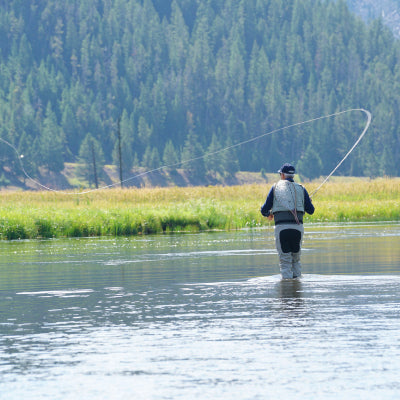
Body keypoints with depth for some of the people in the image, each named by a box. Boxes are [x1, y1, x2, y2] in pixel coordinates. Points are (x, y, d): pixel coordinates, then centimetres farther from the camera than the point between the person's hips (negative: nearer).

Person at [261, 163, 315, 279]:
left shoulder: (276, 188, 10)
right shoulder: (301, 189, 13)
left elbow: (264, 210, 10)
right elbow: (311, 210, 15)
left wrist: (269, 214, 34)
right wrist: (307, 202, 38)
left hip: (281, 227, -2)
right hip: (298, 226, 2)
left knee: (285, 261, 1)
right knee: (296, 259, 17)